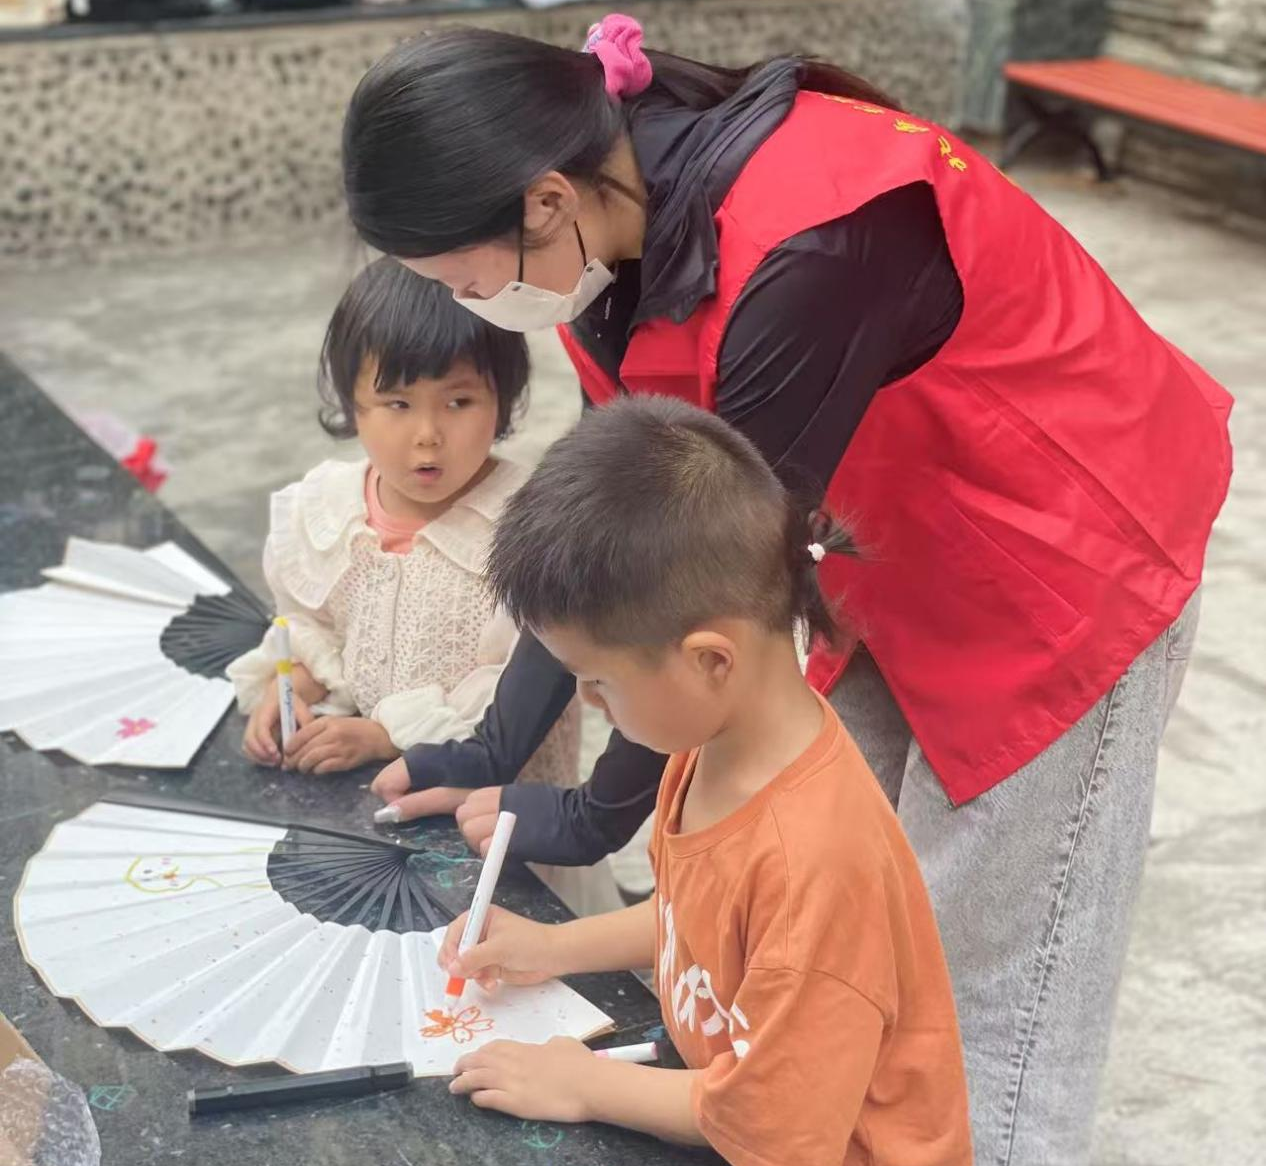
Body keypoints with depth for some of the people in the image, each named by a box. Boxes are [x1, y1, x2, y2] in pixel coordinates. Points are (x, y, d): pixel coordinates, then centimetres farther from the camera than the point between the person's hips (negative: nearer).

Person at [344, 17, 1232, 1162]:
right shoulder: (633, 205, -9)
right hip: (899, 544, 8)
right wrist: (495, 748, -1)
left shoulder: (802, 252, -36)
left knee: (988, 977, 3)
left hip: (1068, 551, -8)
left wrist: (593, 816, -14)